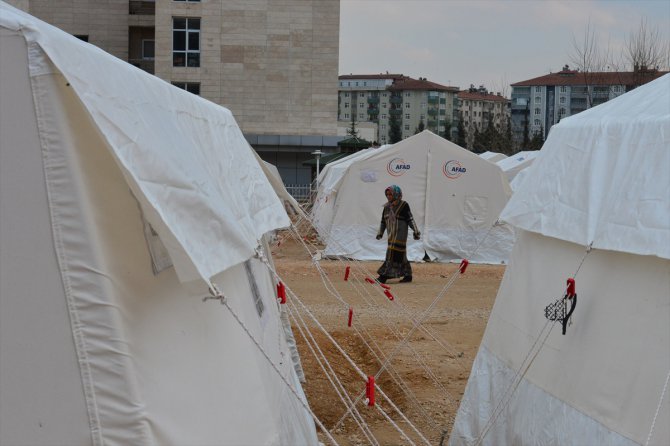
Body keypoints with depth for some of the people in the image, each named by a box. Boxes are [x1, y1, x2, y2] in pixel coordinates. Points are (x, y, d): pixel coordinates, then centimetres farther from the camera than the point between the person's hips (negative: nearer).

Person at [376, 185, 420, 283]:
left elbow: (410, 219, -8)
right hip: (391, 235, 7)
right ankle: (408, 275, 19)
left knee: (393, 254, -11)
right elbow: (383, 221, 19)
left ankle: (384, 276, -15)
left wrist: (416, 231, -9)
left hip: (400, 234, -7)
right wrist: (380, 233, 14)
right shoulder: (387, 207, 11)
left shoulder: (404, 205, -7)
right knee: (400, 255, 10)